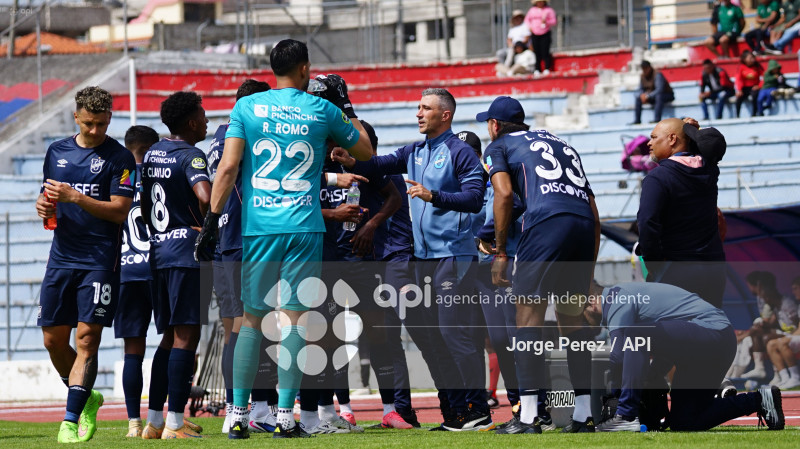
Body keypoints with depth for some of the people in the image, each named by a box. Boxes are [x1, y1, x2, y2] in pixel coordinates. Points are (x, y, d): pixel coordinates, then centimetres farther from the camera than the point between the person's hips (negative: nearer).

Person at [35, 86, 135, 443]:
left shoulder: (119, 158, -3)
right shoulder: (57, 152, 13)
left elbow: (119, 211, -10)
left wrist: (75, 198, -19)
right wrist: (44, 207, -2)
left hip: (100, 261, -5)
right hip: (61, 257, 5)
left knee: (87, 338, -10)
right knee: (54, 339, 6)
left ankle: (71, 419, -12)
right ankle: (86, 397, 28)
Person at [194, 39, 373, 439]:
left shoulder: (247, 107, 3)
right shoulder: (323, 111, 4)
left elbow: (228, 168, -4)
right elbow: (365, 150, 19)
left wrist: (211, 222, -1)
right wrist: (344, 104, 28)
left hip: (258, 227, 1)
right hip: (305, 227, -1)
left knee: (252, 318, 7)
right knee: (294, 317, 0)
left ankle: (238, 415, 5)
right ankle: (285, 415, -3)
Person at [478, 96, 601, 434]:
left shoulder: (498, 146, 18)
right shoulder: (560, 143, 33)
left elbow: (504, 192, -2)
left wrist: (500, 253, 2)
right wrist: (588, 271, 29)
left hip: (547, 222, -6)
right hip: (586, 225, 6)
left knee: (528, 318, -3)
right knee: (572, 321, 15)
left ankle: (528, 417, -11)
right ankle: (584, 415, 11)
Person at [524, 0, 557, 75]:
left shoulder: (549, 10, 2)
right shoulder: (532, 10, 12)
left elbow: (554, 21, -2)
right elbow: (527, 19, 22)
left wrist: (546, 22, -20)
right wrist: (529, 27, 3)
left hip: (545, 35, -3)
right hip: (535, 34, 3)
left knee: (545, 53, -10)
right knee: (536, 52, -1)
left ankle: (547, 69, -6)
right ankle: (537, 69, 2)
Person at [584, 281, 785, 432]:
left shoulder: (618, 301, -10)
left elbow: (618, 356, -18)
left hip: (711, 334, -11)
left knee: (635, 336, -24)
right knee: (683, 423, 14)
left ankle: (627, 416, -21)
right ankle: (759, 400, 17)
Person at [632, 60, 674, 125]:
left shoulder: (657, 75, -23)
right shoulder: (643, 76, 0)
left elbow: (659, 90, -31)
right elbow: (640, 90, 5)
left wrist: (647, 96, -33)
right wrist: (642, 95, -18)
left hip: (668, 95, -7)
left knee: (658, 96, -39)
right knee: (638, 98, -10)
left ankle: (657, 119, -43)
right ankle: (637, 120, -11)